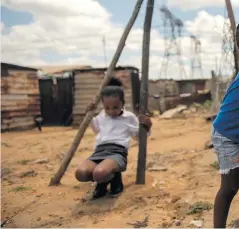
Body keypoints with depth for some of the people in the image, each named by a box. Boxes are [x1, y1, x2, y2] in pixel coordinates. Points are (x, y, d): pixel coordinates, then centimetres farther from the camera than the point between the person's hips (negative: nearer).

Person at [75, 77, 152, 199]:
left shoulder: (129, 117, 12)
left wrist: (147, 127, 1)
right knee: (81, 173, -31)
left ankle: (114, 178, 0)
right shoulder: (101, 116, 24)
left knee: (100, 173, -40)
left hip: (117, 151, -4)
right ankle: (104, 180, 3)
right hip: (99, 151, 4)